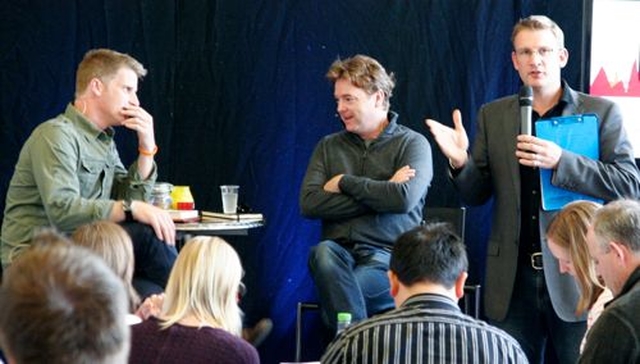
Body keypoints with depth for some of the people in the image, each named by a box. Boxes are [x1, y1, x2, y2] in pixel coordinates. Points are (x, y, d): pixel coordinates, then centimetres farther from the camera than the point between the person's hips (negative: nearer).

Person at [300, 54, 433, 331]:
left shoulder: (413, 144, 6)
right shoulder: (329, 147, 18)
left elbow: (404, 198, -14)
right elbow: (308, 204, 1)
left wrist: (345, 183, -3)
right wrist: (378, 192, -6)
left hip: (388, 257, -3)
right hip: (340, 252, 4)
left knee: (334, 288, -34)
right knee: (323, 253, -34)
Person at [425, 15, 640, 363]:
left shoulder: (601, 112, 1)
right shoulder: (492, 116, 10)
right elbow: (476, 195, 10)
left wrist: (560, 160, -20)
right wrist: (460, 161, -12)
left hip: (576, 277, -2)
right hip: (513, 279, 2)